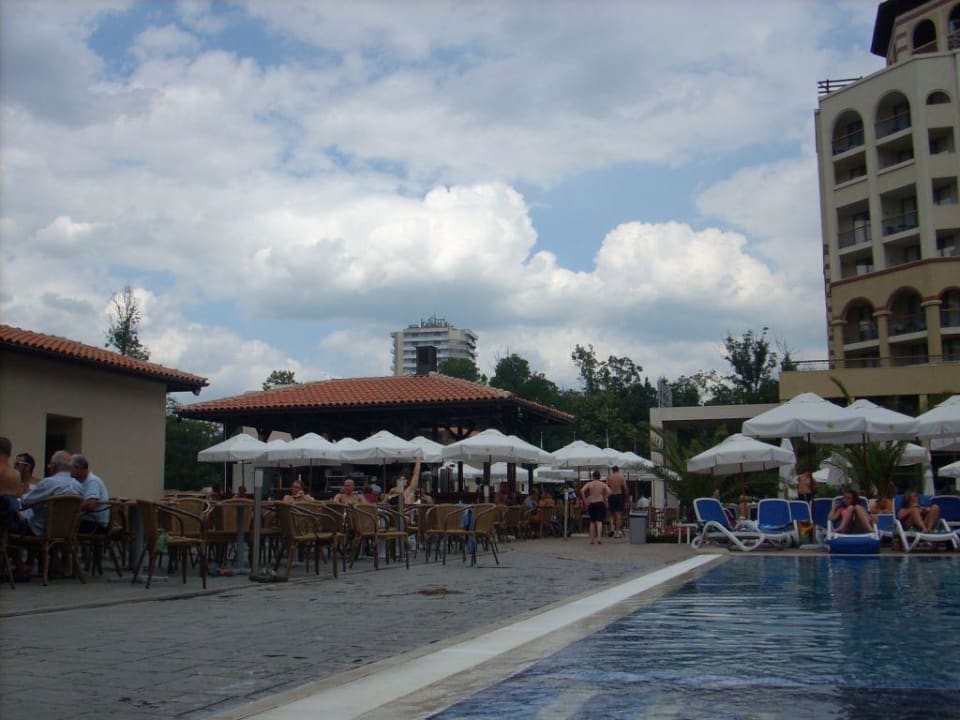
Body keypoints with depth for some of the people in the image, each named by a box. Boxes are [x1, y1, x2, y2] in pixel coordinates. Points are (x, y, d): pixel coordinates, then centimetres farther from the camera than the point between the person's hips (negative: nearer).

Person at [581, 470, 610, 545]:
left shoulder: (589, 484, 1)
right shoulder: (603, 484, 2)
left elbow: (582, 491, -14)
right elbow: (609, 492, -12)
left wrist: (585, 501, -6)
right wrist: (605, 498, 0)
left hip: (591, 504, 1)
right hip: (600, 503, -1)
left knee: (592, 521, 11)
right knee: (599, 521, -2)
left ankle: (592, 539, 11)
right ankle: (599, 537, -20)